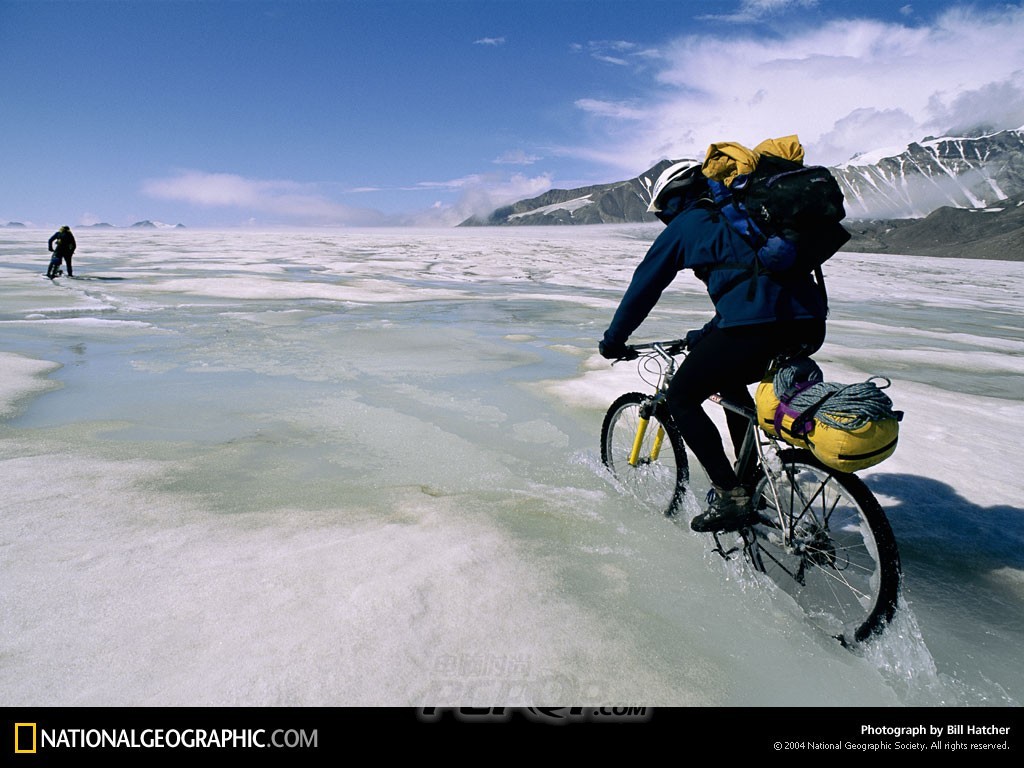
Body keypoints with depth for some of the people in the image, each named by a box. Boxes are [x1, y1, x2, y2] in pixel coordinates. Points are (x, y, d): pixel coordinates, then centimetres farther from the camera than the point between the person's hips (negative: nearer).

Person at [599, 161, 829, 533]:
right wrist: (703, 337, 45)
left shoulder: (684, 225, 12)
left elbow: (643, 286, 15)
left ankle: (730, 496, 4)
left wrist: (613, 340, 26)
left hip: (757, 327, -8)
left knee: (681, 397, 9)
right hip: (809, 327, 8)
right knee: (730, 383, 33)